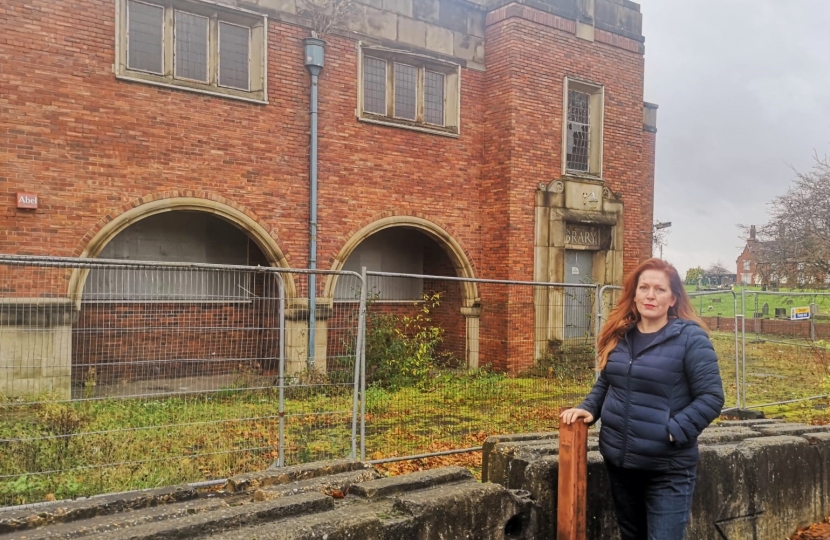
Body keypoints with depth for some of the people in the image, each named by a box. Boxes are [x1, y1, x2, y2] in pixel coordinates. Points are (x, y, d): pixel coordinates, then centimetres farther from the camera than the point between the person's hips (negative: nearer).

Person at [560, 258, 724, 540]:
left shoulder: (691, 337, -12)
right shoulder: (619, 334, 6)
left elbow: (712, 396, -14)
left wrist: (673, 431, -21)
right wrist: (588, 408, -1)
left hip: (667, 468, -6)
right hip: (618, 459, 6)